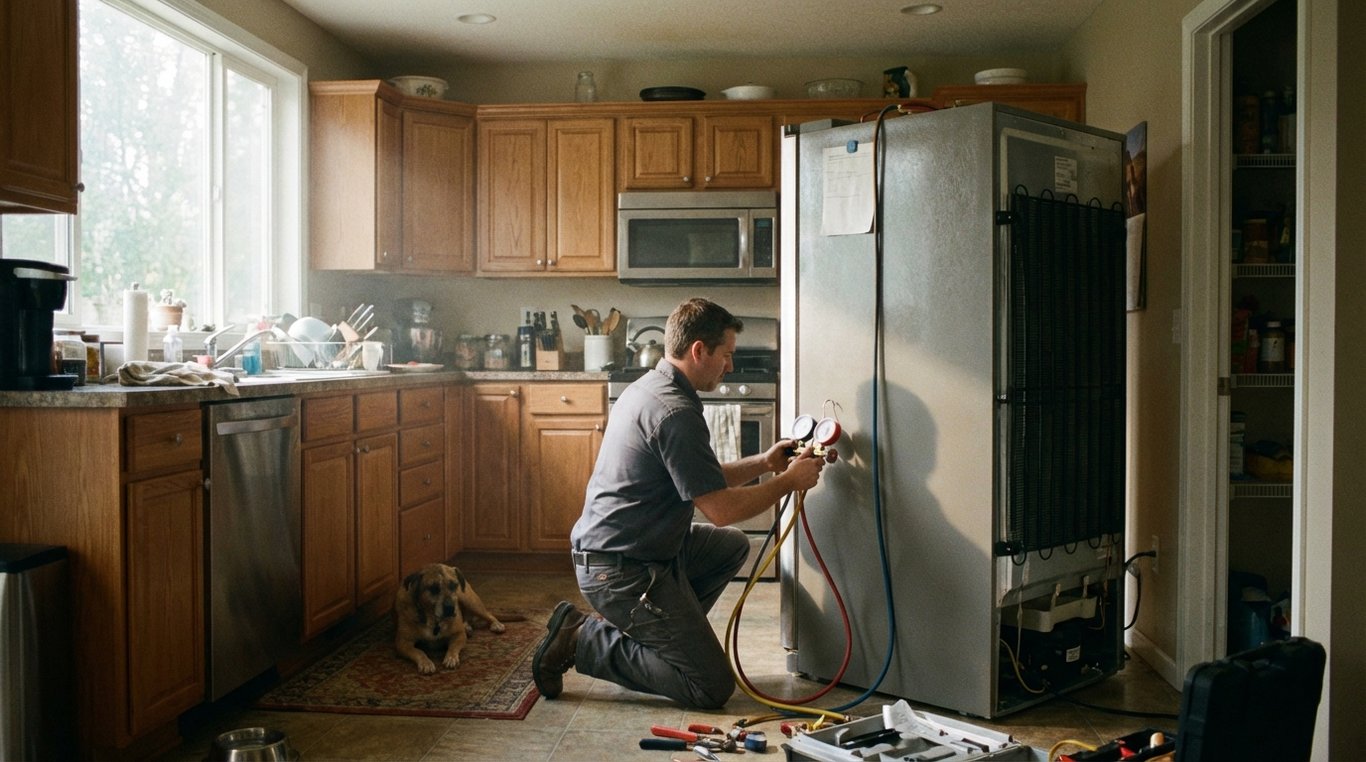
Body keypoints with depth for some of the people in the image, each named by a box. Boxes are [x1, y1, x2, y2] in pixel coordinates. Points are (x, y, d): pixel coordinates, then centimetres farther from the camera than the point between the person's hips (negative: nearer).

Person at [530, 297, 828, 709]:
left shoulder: (648, 387, 11)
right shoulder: (675, 412, -22)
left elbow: (703, 481, 19)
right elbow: (721, 509, -20)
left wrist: (762, 463, 12)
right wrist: (789, 480, -7)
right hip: (620, 570, -10)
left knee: (732, 545, 22)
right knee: (714, 687, -5)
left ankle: (658, 632, 15)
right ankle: (584, 641, -3)